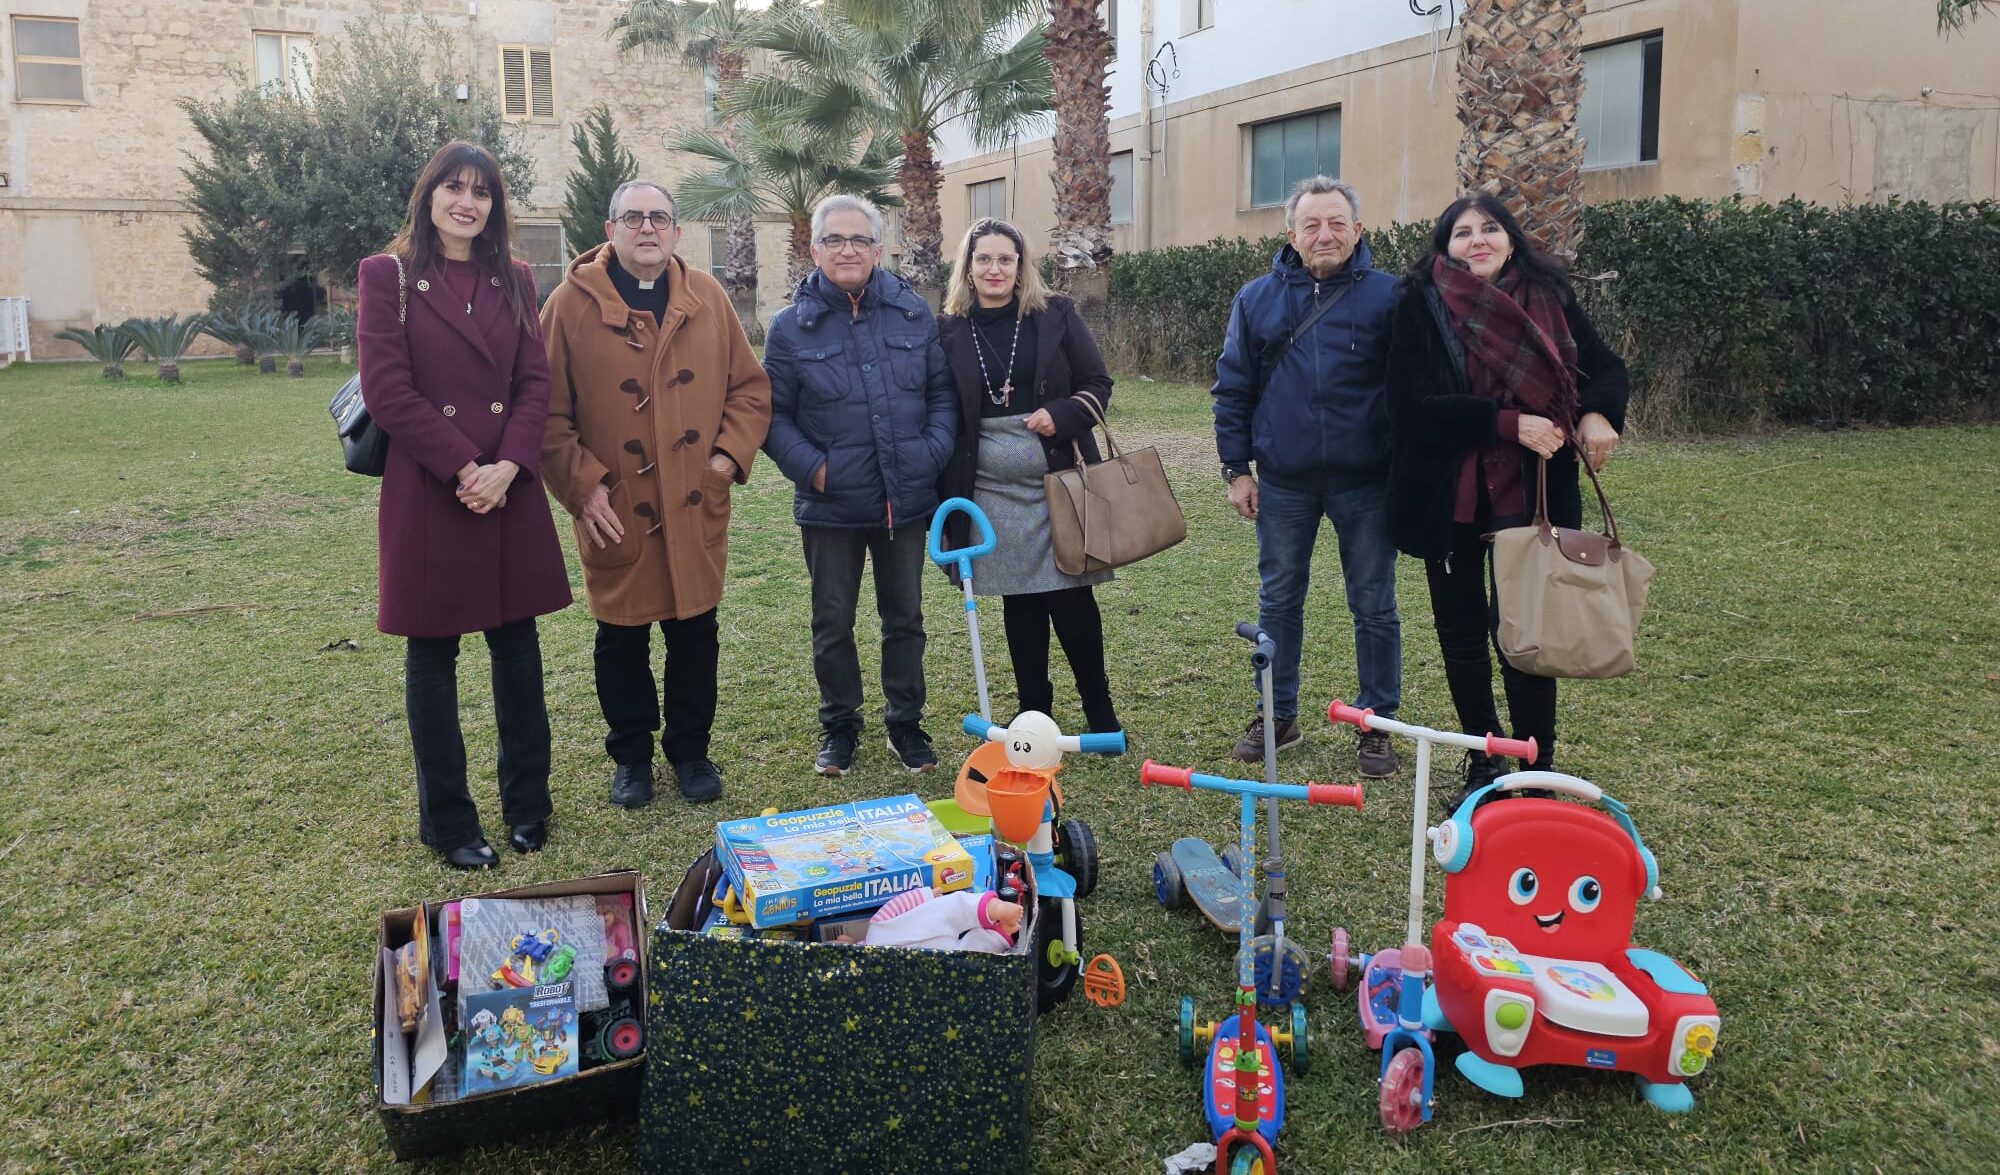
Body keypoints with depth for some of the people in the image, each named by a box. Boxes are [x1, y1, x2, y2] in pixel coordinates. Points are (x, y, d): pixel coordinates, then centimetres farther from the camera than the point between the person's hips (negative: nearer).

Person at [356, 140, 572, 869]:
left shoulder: (513, 280, 11)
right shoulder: (388, 275, -1)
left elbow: (535, 382, 5)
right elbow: (388, 390, -9)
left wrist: (508, 466, -10)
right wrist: (464, 468, -14)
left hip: (510, 491, 4)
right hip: (426, 493, -4)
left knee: (517, 644, 9)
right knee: (433, 653, 5)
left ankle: (527, 804, 24)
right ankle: (448, 823, 17)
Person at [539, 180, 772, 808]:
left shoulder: (707, 297, 4)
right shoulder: (572, 302, -5)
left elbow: (750, 385, 8)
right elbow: (549, 410, -4)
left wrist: (730, 454, -5)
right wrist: (581, 484, -11)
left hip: (696, 509, 2)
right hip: (615, 513, -2)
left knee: (695, 635, 11)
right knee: (622, 640, 11)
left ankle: (690, 750, 29)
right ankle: (631, 755, 29)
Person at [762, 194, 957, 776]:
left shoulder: (913, 312, 2)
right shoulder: (791, 326, -5)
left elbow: (942, 391, 8)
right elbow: (773, 413, -1)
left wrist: (933, 452, -6)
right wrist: (810, 466, -14)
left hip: (906, 500, 2)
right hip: (830, 505, -2)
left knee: (905, 618, 13)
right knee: (833, 623, 10)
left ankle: (905, 723, 29)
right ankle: (839, 727, 28)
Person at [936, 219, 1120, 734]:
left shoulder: (1055, 315, 2)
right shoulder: (949, 331, 4)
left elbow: (1097, 383, 5)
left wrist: (1061, 415, -14)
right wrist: (942, 496, 4)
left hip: (1059, 480, -1)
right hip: (991, 490, 1)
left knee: (1071, 596, 0)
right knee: (1019, 601, 8)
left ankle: (1099, 707, 17)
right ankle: (1034, 711, 21)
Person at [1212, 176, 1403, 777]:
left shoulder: (1388, 297, -3)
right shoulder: (1257, 300, 3)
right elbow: (1233, 389, 7)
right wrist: (1237, 468, 2)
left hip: (1367, 484, -2)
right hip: (1283, 484, 2)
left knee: (1374, 608, 7)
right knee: (1278, 601, 12)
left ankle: (1376, 724, 21)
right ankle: (1278, 716, 27)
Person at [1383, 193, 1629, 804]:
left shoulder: (1549, 298, 2)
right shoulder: (1421, 306, -6)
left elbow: (1606, 367, 11)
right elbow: (1411, 406, -14)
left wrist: (1598, 413, -12)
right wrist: (1509, 423, -21)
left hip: (1531, 495, 0)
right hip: (1447, 496, 0)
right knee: (1461, 630, 11)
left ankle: (1537, 767, 15)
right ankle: (1483, 764, 28)